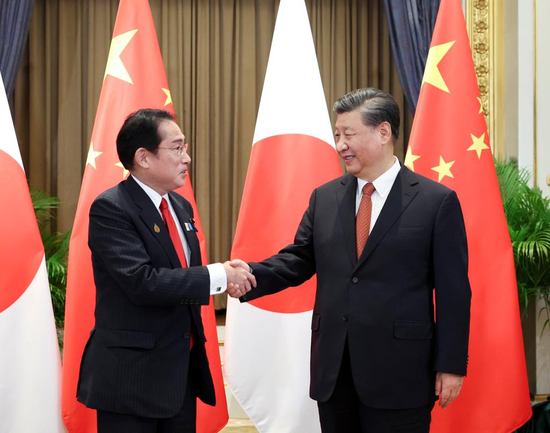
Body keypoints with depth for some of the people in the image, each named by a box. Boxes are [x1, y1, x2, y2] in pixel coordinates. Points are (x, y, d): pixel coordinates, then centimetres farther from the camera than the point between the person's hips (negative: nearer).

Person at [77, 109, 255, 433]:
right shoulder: (110, 209, -15)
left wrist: (227, 278, -3)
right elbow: (142, 282, -25)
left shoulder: (181, 206, 11)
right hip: (132, 374, -7)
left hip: (184, 369, 8)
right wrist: (217, 276, -20)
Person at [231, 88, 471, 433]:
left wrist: (452, 365, -7)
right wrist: (252, 275, -11)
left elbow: (453, 291, -5)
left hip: (399, 374, -4)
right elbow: (298, 259, 9)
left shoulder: (437, 201, -5)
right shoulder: (324, 198, 8)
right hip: (333, 370, 4)